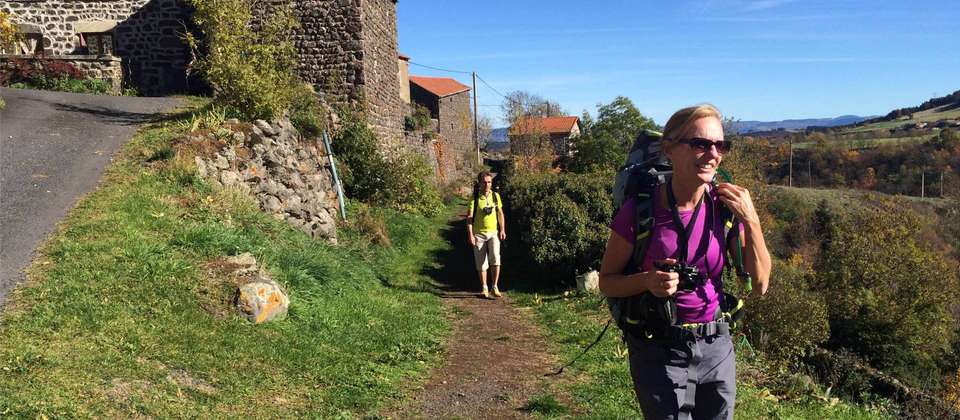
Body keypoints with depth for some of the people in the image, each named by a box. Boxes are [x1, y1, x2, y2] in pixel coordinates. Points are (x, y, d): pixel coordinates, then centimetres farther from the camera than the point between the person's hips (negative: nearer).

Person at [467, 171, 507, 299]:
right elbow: (469, 217, -9)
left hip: (493, 232, 1)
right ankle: (484, 288, 21)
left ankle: (495, 287, -5)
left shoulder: (495, 196, 2)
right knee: (481, 263, 5)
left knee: (495, 258, -17)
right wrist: (470, 234, -15)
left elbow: (500, 213, 12)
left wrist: (502, 230, 6)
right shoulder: (475, 197, -7)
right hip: (479, 233, -1)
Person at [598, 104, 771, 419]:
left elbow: (759, 286, -1)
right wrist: (647, 281, -25)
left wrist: (751, 221, -13)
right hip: (658, 350, -4)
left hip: (716, 346, 4)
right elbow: (607, 282, -6)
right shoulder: (639, 211, -17)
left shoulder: (725, 205, -5)